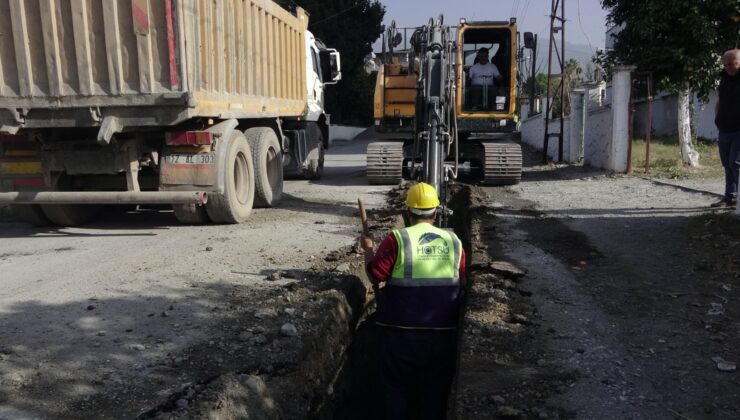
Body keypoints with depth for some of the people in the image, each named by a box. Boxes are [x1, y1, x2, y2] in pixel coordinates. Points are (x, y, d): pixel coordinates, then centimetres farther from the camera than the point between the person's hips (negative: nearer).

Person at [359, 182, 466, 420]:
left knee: (396, 388, 12)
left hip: (401, 331, -2)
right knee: (435, 390, 14)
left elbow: (375, 275, -11)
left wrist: (367, 249, 5)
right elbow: (462, 282, 9)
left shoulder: (397, 239, -10)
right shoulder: (453, 241, 2)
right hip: (442, 331, 3)